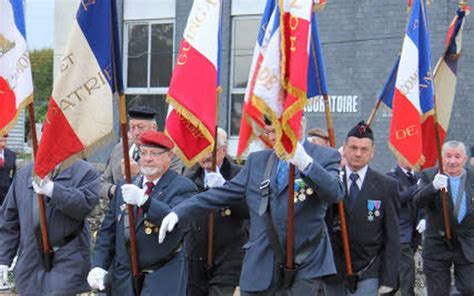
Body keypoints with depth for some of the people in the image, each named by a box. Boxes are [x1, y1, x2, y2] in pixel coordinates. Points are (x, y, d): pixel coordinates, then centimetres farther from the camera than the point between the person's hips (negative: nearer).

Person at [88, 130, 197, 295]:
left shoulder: (183, 188, -6)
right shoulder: (124, 187, 13)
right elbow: (108, 230, 13)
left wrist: (144, 201, -35)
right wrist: (99, 265, 0)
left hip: (162, 282, -5)